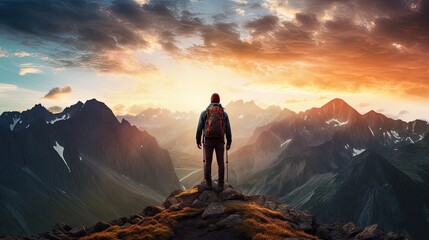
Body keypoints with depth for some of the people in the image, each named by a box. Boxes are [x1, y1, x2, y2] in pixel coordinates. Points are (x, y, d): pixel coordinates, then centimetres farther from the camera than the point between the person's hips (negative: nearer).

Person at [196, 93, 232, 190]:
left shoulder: (204, 112, 1)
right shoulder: (224, 113, 4)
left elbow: (199, 128, 0)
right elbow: (228, 129, 4)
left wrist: (198, 141, 10)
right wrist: (229, 142, 12)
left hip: (208, 140, 0)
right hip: (219, 141, 1)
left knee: (208, 162, 6)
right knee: (220, 163, 5)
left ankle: (208, 184, 6)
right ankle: (221, 184, 4)